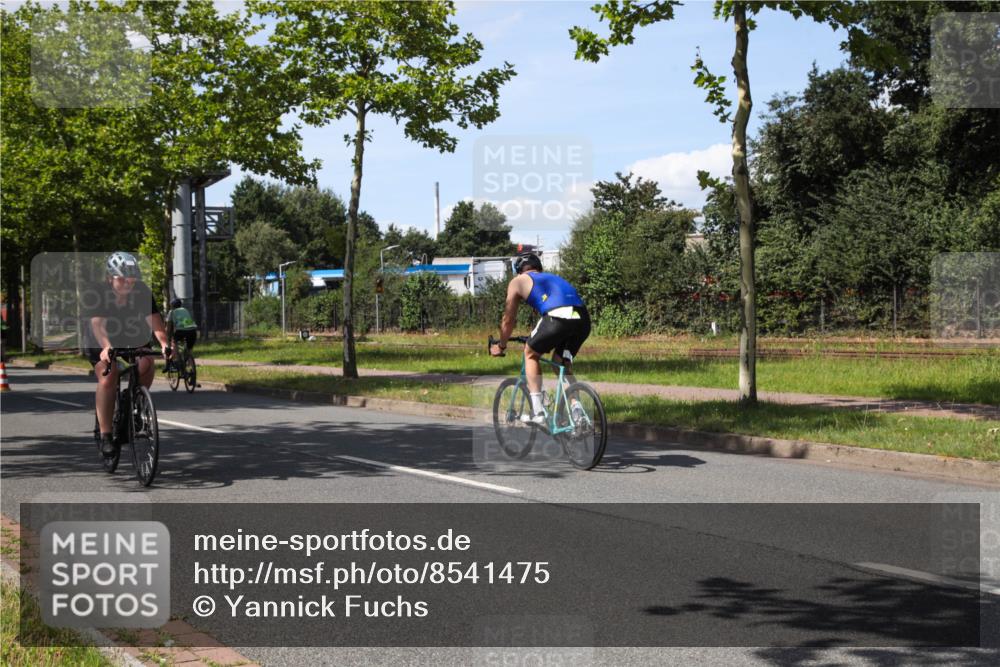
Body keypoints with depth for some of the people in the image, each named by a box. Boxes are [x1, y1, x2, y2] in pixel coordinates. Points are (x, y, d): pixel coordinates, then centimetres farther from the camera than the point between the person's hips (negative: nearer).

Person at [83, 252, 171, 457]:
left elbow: (154, 321, -29)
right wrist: (106, 348, -58)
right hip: (100, 343, -2)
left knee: (147, 365, -27)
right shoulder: (95, 293, -25)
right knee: (107, 379, -26)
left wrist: (165, 344, -48)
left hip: (132, 339, 3)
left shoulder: (142, 292, -19)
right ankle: (106, 436, -18)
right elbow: (96, 324, -39)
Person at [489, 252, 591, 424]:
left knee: (531, 353, 19)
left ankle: (538, 412, 11)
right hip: (583, 319, 5)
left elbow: (508, 320, 30)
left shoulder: (518, 281, 24)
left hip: (558, 317, -5)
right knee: (562, 362, 28)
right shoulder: (553, 278, 39)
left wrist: (501, 346, 46)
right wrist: (546, 341, 63)